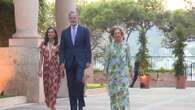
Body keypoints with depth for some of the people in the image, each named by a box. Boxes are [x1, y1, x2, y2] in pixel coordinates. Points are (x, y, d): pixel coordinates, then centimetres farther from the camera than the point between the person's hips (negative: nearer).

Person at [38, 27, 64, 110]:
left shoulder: (58, 44, 3)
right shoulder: (43, 44, 7)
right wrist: (40, 69, 0)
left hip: (55, 68, -2)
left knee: (54, 86, -12)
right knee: (46, 86, 5)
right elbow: (41, 58, 7)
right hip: (46, 67, 2)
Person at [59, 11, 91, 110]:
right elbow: (62, 48, 8)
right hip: (69, 62, 3)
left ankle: (81, 102, 1)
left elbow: (88, 47, 2)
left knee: (79, 80, -20)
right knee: (71, 85, 3)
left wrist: (88, 61, -5)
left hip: (80, 61, -3)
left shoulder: (84, 30, 5)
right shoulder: (65, 32, 11)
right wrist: (62, 61, -2)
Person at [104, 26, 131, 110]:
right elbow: (106, 60, 4)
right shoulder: (109, 46, 3)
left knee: (124, 91, -10)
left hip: (123, 72, -1)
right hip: (112, 72, 1)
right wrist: (106, 73, -1)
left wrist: (126, 68, 11)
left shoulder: (126, 45, 4)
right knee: (113, 92, 2)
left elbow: (128, 59, 10)